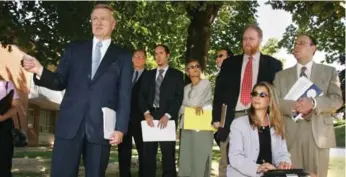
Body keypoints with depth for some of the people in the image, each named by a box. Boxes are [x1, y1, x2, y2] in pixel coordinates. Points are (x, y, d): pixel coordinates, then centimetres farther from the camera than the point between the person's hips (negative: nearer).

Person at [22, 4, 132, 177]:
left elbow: (124, 96, 2)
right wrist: (40, 71, -9)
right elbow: (60, 82, 11)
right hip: (70, 124, 1)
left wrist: (120, 128, -6)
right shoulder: (74, 49, 14)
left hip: (101, 127, -1)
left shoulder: (122, 56, 8)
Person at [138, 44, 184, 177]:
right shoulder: (148, 75, 18)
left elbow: (179, 97, -2)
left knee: (168, 153, -1)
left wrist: (167, 116, -13)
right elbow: (142, 96, 9)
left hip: (167, 117, -3)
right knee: (148, 153, 1)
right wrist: (146, 113, -8)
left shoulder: (177, 75, 8)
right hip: (150, 116, 3)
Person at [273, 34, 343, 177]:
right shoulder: (281, 75, 15)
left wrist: (313, 103, -18)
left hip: (319, 133, 0)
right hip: (290, 133, 1)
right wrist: (292, 106, -16)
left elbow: (337, 100, 1)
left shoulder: (329, 72, 12)